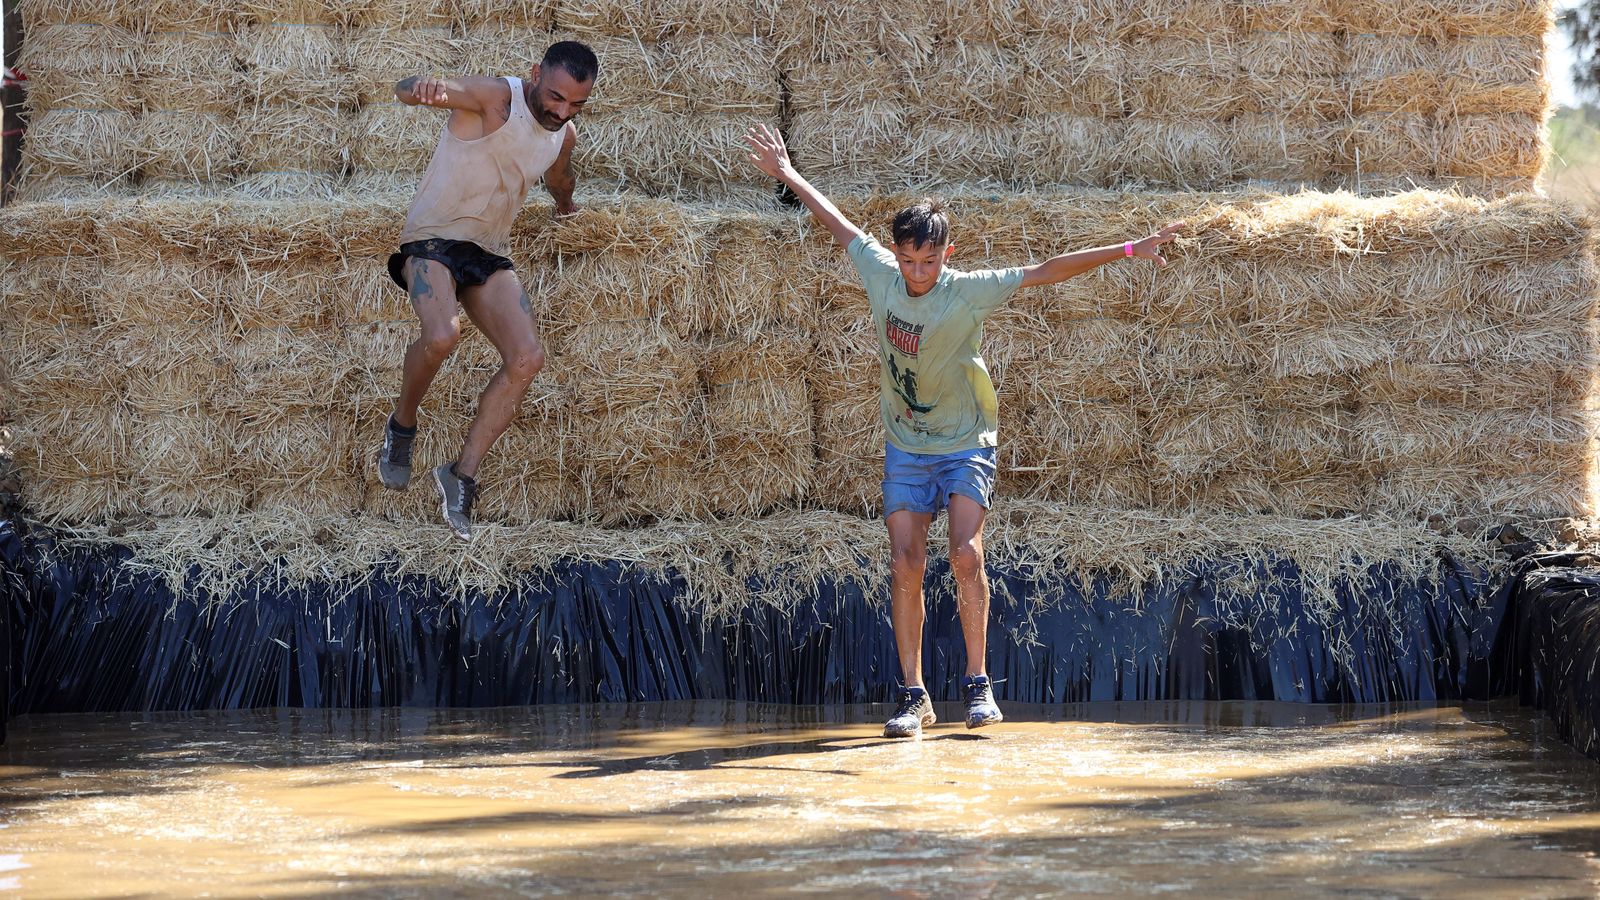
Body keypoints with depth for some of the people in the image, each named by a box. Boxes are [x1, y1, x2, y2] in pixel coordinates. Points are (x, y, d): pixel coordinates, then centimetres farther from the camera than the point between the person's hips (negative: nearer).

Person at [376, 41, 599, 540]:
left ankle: (462, 473, -7)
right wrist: (424, 87, -58)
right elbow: (407, 89, -34)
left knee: (527, 358, -14)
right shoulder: (494, 98, -17)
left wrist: (565, 201, 53)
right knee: (442, 334, -33)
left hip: (489, 254, 7)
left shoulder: (564, 135, 6)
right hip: (433, 239, -7)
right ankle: (401, 425, -4)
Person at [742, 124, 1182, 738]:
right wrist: (787, 174, 19)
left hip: (965, 444, -3)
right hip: (905, 449, 3)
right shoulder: (880, 273, -7)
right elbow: (838, 223, 9)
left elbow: (1046, 272, -22)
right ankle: (913, 697, -2)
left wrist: (1127, 250, -27)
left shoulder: (970, 292, -16)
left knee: (965, 554, -19)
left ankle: (977, 682, -8)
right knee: (905, 565, -7)